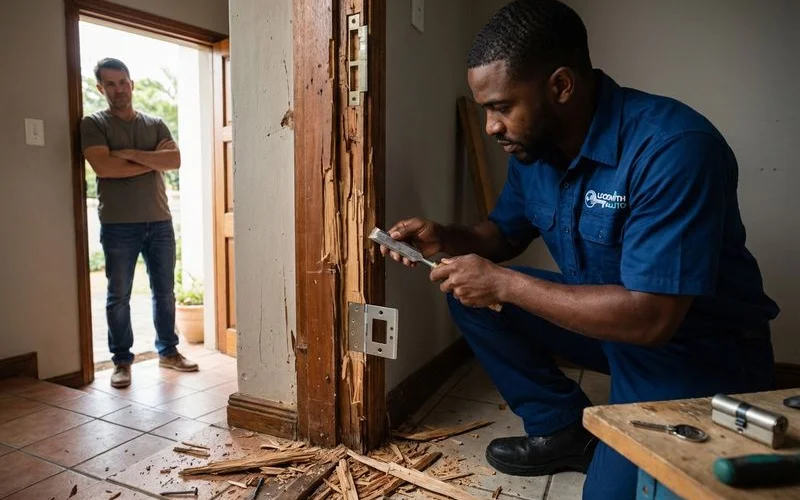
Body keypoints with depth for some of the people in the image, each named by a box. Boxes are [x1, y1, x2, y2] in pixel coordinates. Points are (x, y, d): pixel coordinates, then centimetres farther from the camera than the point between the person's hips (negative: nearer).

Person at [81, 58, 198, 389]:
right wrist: (153, 159, -8)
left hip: (160, 222, 3)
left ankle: (168, 351, 23)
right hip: (118, 226, -3)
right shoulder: (93, 124, 1)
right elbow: (104, 167, -15)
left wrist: (129, 153, -13)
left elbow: (175, 160, -5)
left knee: (164, 292, 10)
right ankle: (121, 361, 16)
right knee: (118, 296, 4)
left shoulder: (156, 124, 11)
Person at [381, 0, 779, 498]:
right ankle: (564, 429, 7)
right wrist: (446, 238, -12)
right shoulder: (534, 145, -6)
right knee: (470, 295, -4)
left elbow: (651, 318, -33)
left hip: (698, 353, -7)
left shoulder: (675, 149, -30)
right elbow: (508, 233, 9)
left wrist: (503, 284, -29)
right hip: (606, 318, 7)